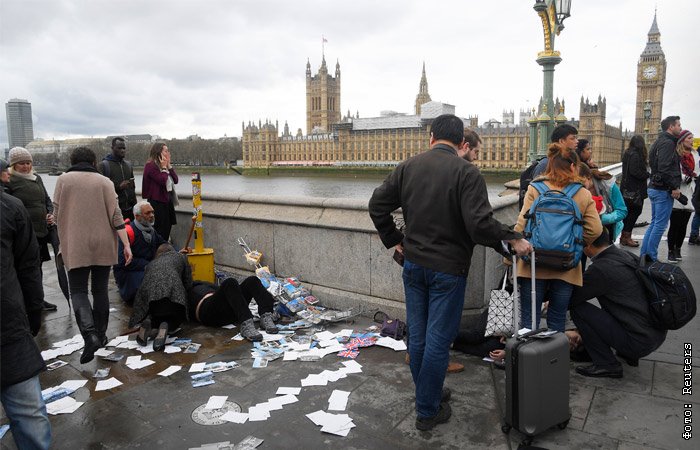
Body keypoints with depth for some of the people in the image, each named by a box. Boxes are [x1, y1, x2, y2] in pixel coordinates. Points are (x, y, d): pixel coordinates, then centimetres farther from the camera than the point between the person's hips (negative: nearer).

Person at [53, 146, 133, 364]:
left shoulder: (63, 180, 0)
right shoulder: (104, 181, 0)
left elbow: (56, 213, 5)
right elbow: (116, 216, -5)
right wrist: (126, 244, -3)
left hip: (76, 246, -1)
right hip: (103, 246, 1)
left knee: (78, 291, 4)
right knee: (100, 290, 12)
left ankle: (90, 334, -16)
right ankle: (101, 335, 19)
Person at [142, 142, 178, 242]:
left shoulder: (165, 165, 13)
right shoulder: (151, 166, -12)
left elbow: (175, 180, 6)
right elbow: (162, 181, -22)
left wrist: (169, 165, 1)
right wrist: (164, 167, -10)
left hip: (168, 199, 9)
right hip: (157, 201, -9)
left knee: (168, 227, 13)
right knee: (160, 231, -4)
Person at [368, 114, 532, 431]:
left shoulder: (407, 167, 1)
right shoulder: (466, 172, -14)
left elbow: (377, 206, 2)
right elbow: (480, 223, -23)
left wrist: (394, 240, 11)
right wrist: (514, 240, -9)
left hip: (413, 265, 5)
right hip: (448, 269, -5)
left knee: (418, 335, 17)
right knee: (438, 341, 6)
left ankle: (427, 393, 35)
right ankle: (428, 411, 18)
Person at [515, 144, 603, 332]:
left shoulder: (535, 189, -4)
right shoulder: (584, 194, 1)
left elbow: (521, 225, -10)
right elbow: (595, 230, -5)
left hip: (534, 266, -1)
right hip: (566, 269, 2)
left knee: (529, 319, 8)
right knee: (557, 322, 14)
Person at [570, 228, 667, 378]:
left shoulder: (601, 268, -19)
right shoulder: (627, 255, 7)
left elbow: (572, 298, -9)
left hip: (640, 342, -9)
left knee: (578, 308, -8)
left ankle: (606, 364, 0)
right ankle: (628, 354, 24)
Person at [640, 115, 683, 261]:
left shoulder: (660, 141, 18)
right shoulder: (668, 142, -13)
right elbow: (665, 168, -23)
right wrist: (675, 187, -18)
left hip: (654, 188, 10)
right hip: (663, 190, -10)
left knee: (654, 223, 15)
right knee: (660, 225, -5)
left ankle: (643, 255, 17)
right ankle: (651, 258, -1)